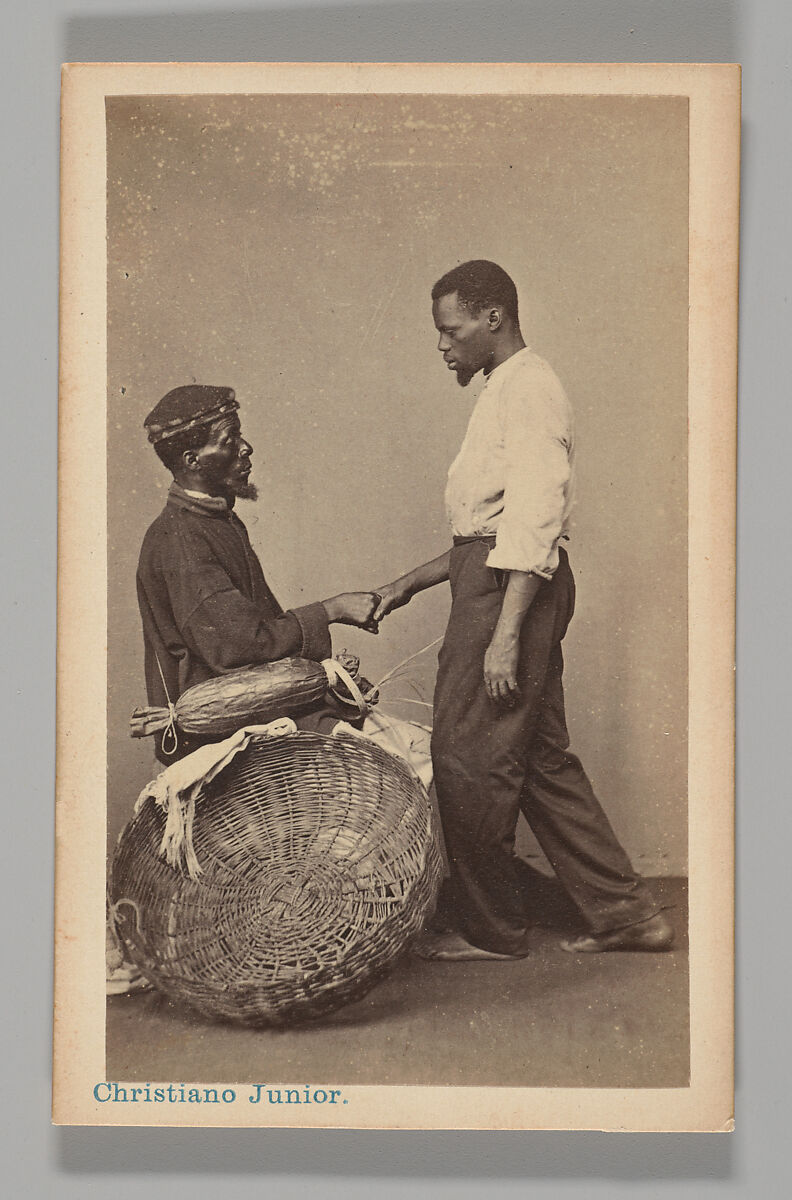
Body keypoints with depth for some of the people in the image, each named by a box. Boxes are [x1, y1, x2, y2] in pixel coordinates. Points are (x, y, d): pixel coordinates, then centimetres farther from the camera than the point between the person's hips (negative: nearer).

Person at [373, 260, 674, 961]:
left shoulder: (529, 389, -10)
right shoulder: (507, 392, 23)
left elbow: (534, 522, -20)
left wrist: (505, 634, -24)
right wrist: (413, 582, 19)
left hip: (510, 589, -10)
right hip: (493, 579, 10)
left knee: (469, 760, -3)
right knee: (540, 758, 11)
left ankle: (491, 930, 10)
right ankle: (625, 911, 17)